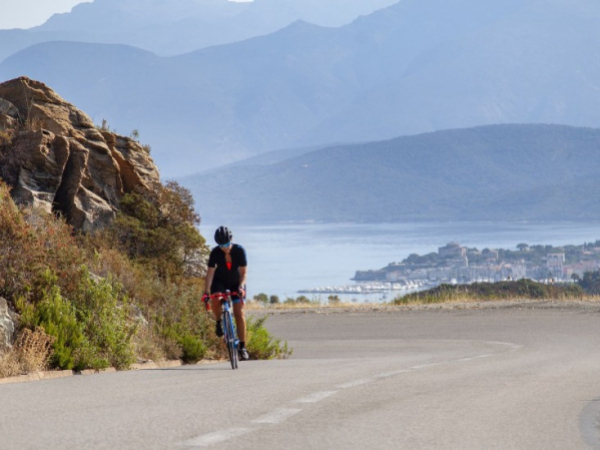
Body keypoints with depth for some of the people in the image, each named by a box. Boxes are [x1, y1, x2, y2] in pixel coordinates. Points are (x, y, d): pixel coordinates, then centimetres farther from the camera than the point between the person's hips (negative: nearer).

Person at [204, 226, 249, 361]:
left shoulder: (239, 250, -24)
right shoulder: (215, 253, -24)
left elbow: (243, 272, -22)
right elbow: (210, 272, -25)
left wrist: (241, 286, -39)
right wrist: (206, 291, -35)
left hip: (236, 282, 0)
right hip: (220, 281, 0)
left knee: (239, 313, -11)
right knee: (215, 300, -32)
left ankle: (242, 346, -6)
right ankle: (219, 322, -1)